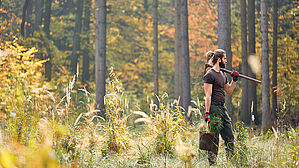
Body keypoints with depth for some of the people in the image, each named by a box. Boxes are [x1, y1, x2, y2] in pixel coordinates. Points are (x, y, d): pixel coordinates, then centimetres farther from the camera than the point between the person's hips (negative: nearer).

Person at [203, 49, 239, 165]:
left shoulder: (223, 74, 17)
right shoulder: (210, 75, -9)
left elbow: (229, 91, 25)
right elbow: (208, 95, -14)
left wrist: (234, 80, 11)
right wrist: (207, 112, -18)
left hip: (223, 108, 9)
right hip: (214, 108, -9)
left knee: (230, 138, 8)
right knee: (214, 139, -5)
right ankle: (212, 163, 0)